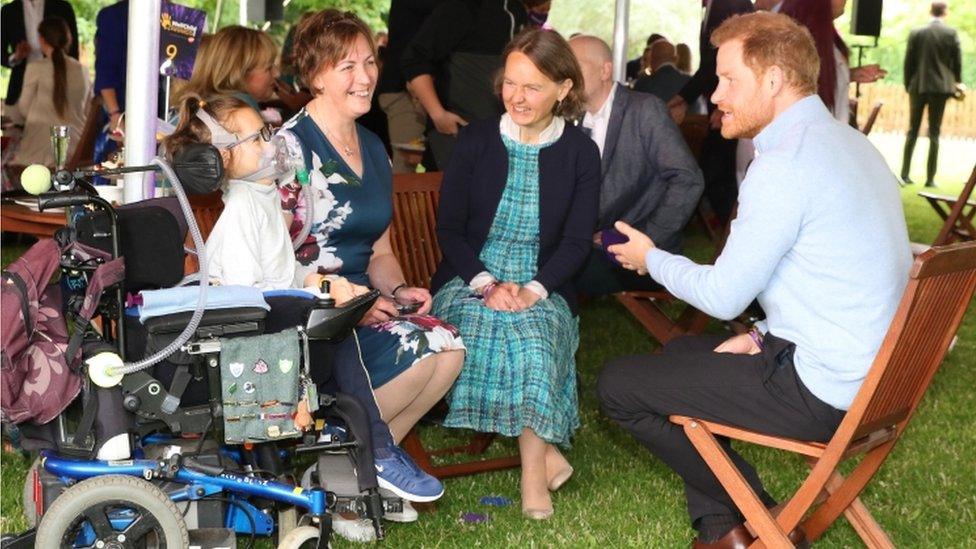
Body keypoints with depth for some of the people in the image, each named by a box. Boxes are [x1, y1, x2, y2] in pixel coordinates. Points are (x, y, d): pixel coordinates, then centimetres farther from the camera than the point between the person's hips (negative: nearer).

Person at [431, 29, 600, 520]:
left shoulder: (580, 153, 3)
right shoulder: (475, 140, 4)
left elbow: (577, 242, 0)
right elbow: (449, 228, 3)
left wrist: (532, 291, -17)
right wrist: (485, 284, -14)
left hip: (544, 289, -1)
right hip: (470, 280, 1)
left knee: (531, 330, -34)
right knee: (485, 327, -34)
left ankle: (533, 476, -27)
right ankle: (543, 452, -24)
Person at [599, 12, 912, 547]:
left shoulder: (783, 164, -20)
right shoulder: (847, 142, 11)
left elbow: (723, 296, -16)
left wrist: (651, 258, 2)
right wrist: (762, 337, 10)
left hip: (818, 391, -10)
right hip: (868, 377, 10)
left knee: (617, 383, 0)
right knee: (681, 352, 27)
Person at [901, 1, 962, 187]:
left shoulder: (916, 33, -1)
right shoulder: (951, 33, -4)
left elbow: (908, 62, 1)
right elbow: (957, 62, -1)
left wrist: (908, 85, 12)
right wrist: (957, 82, 15)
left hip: (918, 86, 1)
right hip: (940, 87, -1)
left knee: (912, 132, 10)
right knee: (934, 133, 2)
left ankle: (904, 174, 7)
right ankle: (930, 178, 0)